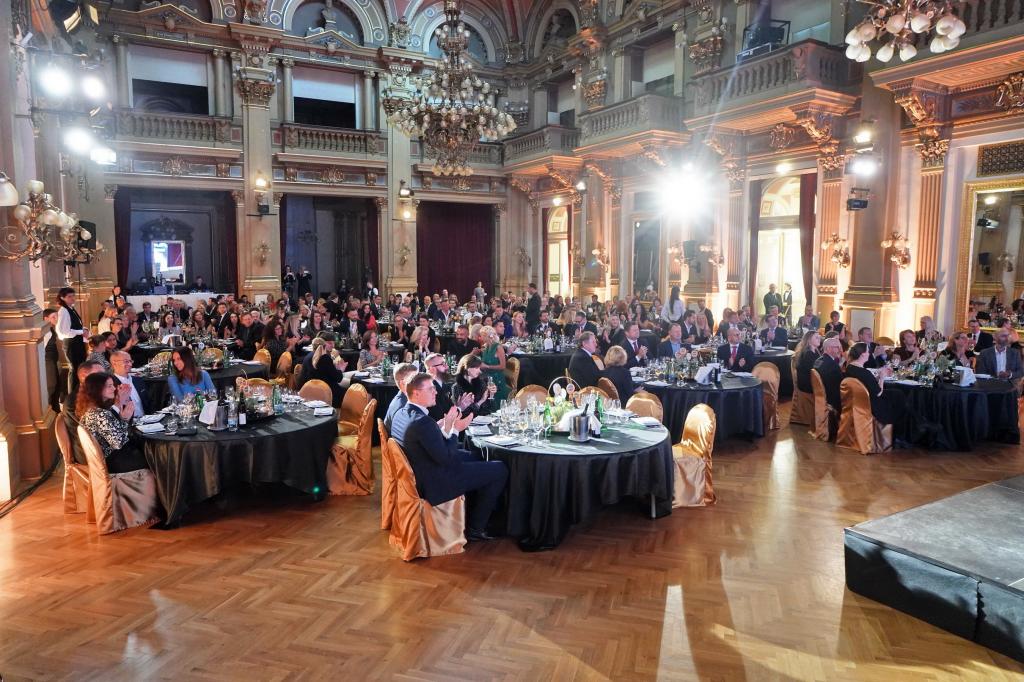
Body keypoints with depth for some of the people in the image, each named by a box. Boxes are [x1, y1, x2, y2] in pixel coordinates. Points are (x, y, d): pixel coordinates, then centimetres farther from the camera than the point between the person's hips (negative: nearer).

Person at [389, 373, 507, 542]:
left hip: (419, 474, 10)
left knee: (473, 457, 30)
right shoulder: (423, 422, -30)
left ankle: (470, 516, 37)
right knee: (500, 470, -3)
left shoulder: (401, 414, 1)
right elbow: (446, 458, -25)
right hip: (435, 484, -10)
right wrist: (455, 430, -13)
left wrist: (444, 427, 0)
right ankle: (475, 528, 10)